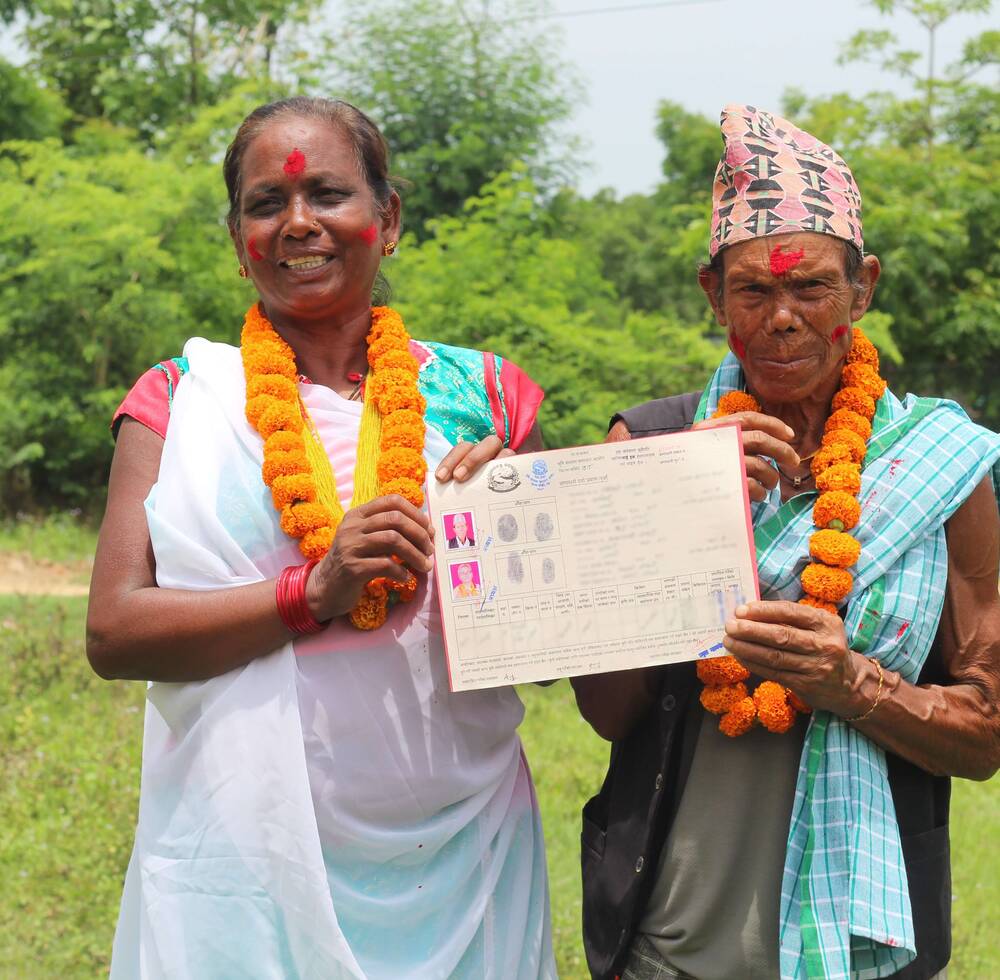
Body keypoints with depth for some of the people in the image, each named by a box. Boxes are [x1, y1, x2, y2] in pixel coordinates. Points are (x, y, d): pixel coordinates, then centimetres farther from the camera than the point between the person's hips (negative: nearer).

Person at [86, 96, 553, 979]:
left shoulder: (480, 395, 5)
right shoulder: (183, 398, 2)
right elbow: (113, 633, -7)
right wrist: (315, 590, -18)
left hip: (452, 869, 2)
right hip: (243, 869, -1)